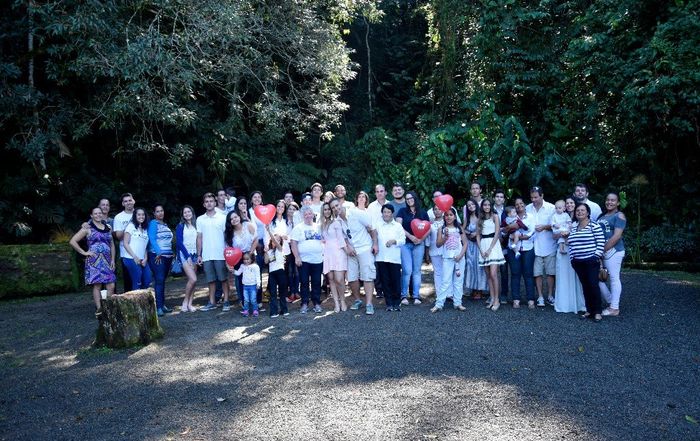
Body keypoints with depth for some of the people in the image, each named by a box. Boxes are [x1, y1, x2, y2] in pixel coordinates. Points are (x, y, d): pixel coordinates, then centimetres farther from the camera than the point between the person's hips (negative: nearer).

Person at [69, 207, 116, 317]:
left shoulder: (108, 228, 15)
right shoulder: (88, 228, 1)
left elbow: (112, 244, 18)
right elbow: (72, 241, -3)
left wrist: (113, 259, 10)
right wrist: (83, 252, -6)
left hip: (107, 261, 4)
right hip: (94, 261, -4)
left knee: (111, 286, -1)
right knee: (97, 285, -7)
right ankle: (99, 309, -3)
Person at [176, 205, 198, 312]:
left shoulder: (195, 225, 11)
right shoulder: (180, 226, -2)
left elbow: (198, 241, 12)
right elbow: (179, 242, -7)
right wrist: (188, 256, -13)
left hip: (193, 254, 5)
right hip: (184, 254, -5)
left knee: (192, 280, 3)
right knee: (193, 279, -16)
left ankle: (190, 303, 8)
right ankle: (185, 302, -1)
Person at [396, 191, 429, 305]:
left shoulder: (423, 213, 9)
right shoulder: (402, 211, 6)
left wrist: (421, 239, -9)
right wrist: (410, 236, -12)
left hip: (419, 244, 2)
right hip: (405, 243, -2)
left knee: (417, 270, 3)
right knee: (407, 270, -8)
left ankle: (416, 296, 8)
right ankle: (404, 295, 2)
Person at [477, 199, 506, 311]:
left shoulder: (495, 216, 1)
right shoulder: (480, 219, 14)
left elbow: (497, 233, -6)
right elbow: (478, 235, 11)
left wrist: (490, 249, -12)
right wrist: (481, 250, -3)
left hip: (494, 245, -4)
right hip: (483, 246, 4)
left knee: (493, 274, -12)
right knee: (488, 275, 5)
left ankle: (497, 299, -6)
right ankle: (491, 298, 10)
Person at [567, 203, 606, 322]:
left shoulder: (595, 226, -4)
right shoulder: (573, 227, 14)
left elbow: (601, 243, -8)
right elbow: (570, 244, 17)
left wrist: (596, 257, -12)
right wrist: (572, 258, 9)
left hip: (591, 261, -5)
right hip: (578, 262, 5)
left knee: (593, 285, -8)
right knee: (585, 286, 8)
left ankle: (597, 312, 1)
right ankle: (589, 310, 13)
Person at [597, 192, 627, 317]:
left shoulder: (619, 216, -4)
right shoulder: (602, 216, 18)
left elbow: (616, 236, -13)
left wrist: (603, 250, -14)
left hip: (613, 251, -8)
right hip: (601, 252, 8)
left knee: (614, 278, -2)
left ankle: (615, 308, 5)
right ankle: (611, 302, 22)